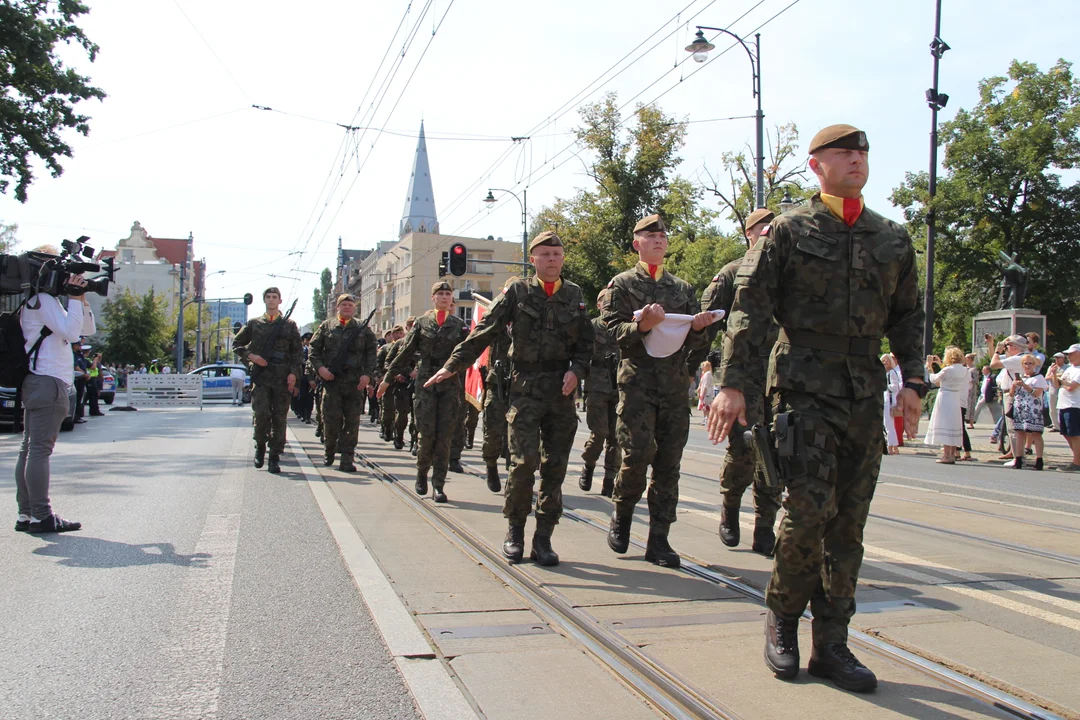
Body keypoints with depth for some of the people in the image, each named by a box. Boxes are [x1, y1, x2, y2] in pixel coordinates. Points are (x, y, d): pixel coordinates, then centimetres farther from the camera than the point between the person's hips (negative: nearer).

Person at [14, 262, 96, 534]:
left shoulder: (51, 300, 22)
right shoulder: (41, 299, -9)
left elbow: (88, 329, 21)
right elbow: (71, 332, -20)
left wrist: (82, 299, 8)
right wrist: (75, 297, -11)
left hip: (38, 382, 11)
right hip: (48, 381, -11)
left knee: (30, 449, 8)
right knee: (40, 450, -10)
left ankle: (26, 515, 11)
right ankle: (41, 516, -10)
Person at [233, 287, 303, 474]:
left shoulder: (290, 325, 11)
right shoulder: (254, 324, 13)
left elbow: (296, 352, 8)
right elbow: (237, 344, 17)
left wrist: (293, 373, -5)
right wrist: (250, 356, -2)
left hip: (283, 378, 0)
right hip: (260, 376, 0)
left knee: (279, 418, 0)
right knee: (261, 414, -12)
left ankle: (275, 457, 6)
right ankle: (260, 447, 14)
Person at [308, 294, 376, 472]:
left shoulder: (363, 329, 9)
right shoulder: (326, 326, 9)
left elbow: (371, 353, 7)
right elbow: (313, 350, 8)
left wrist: (367, 374, -4)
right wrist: (319, 367, -7)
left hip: (355, 382, 1)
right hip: (331, 379, 0)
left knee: (352, 421, -2)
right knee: (331, 418, -1)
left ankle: (346, 459, 1)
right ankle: (329, 452, 21)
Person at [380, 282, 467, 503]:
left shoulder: (459, 324, 8)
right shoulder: (422, 322, 6)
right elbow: (405, 353, 9)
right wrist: (388, 378, 8)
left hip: (450, 383, 1)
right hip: (425, 383, -1)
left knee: (444, 435, -3)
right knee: (427, 433, -6)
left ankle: (438, 485, 2)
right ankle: (422, 473, 19)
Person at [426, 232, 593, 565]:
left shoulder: (575, 295, 10)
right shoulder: (517, 292, 2)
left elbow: (586, 342, 14)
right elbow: (484, 332, 0)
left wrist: (577, 370, -5)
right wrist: (453, 365, -4)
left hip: (562, 391, 3)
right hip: (524, 388, -3)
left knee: (555, 466, 2)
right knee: (524, 461, -11)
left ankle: (543, 538, 10)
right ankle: (514, 531, 8)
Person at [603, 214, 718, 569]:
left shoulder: (683, 288, 18)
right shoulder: (621, 285, 6)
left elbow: (696, 343, 17)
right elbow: (615, 335, -3)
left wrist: (698, 327, -5)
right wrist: (643, 325, -21)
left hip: (676, 384, 4)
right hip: (637, 381, -4)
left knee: (668, 464, 1)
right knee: (638, 454, -14)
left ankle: (658, 540, 8)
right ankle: (621, 515, 14)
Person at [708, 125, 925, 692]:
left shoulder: (893, 239, 15)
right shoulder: (788, 231, 1)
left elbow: (908, 315, 20)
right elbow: (749, 309, -3)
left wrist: (912, 380, 7)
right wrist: (733, 383, -11)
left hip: (865, 394, 5)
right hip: (804, 385, -4)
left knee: (848, 520, 4)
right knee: (810, 506, -13)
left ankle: (831, 645, 13)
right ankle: (782, 615, 11)